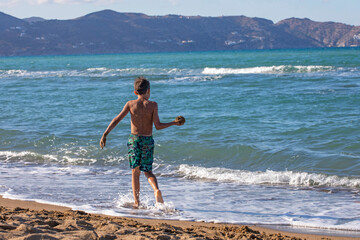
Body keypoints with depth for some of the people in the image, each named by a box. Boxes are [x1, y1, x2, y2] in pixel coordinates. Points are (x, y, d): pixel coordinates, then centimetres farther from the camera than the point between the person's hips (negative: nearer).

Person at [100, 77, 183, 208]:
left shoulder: (130, 104, -2)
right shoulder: (152, 105, -5)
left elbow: (116, 120, -6)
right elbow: (158, 126, -9)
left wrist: (105, 134, -3)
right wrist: (174, 123, 5)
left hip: (134, 139, 0)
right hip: (148, 141, 0)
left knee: (135, 172, 9)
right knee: (148, 171, 12)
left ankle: (136, 202, 5)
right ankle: (156, 190, -17)